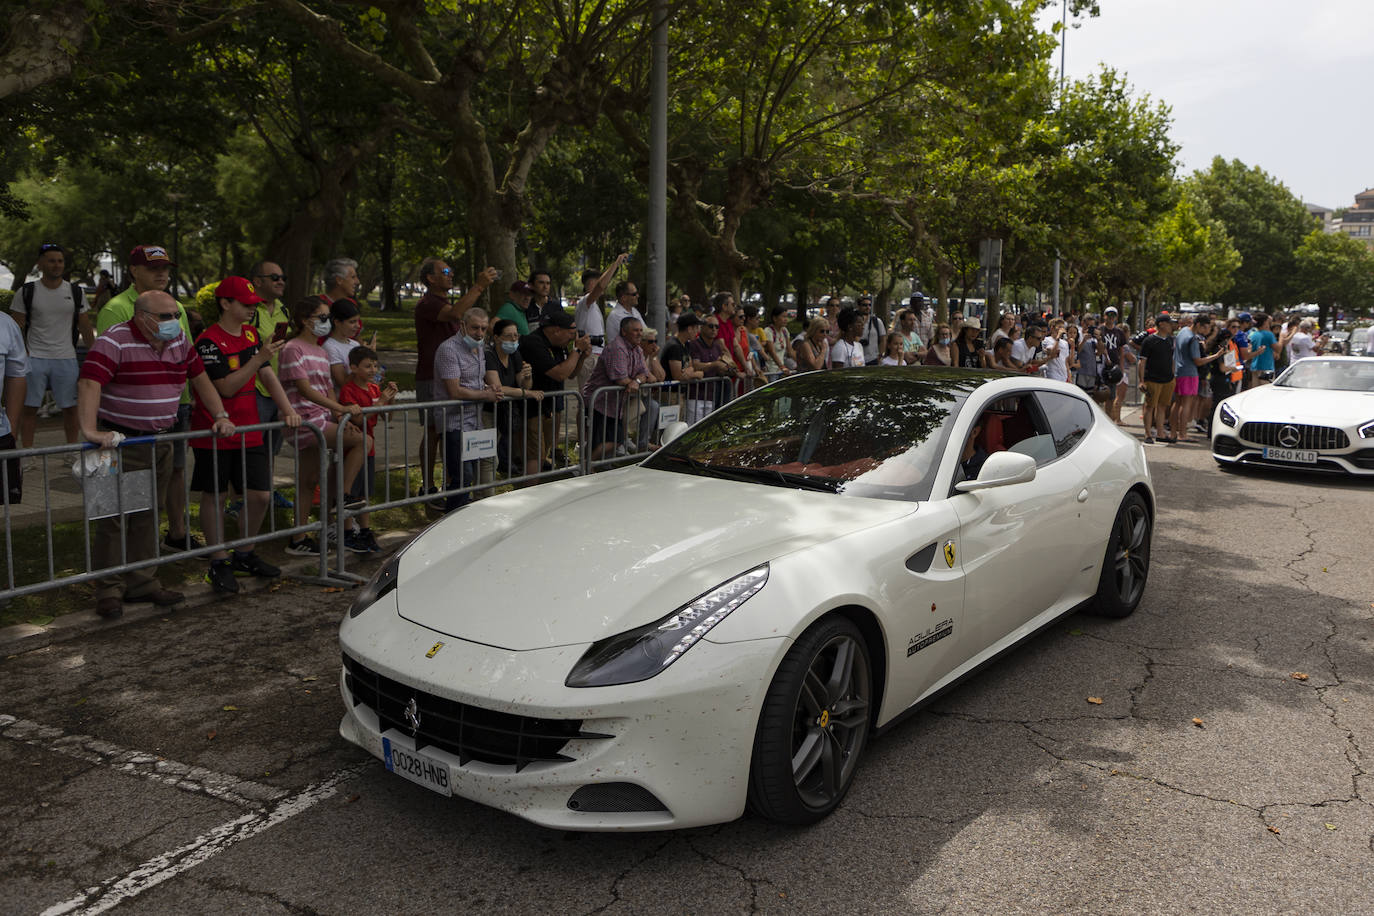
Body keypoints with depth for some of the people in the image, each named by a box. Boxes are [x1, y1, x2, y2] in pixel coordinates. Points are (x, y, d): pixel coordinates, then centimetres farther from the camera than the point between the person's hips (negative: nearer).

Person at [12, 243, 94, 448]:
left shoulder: (76, 292, 7)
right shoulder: (26, 292, 2)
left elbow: (85, 328, 11)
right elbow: (17, 329, 3)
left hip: (66, 359, 1)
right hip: (34, 358, -1)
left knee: (70, 408, 4)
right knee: (29, 408, 1)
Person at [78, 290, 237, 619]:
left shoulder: (180, 340, 7)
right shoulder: (115, 340, -14)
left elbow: (200, 379, 17)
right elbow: (89, 384, -25)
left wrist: (221, 416, 8)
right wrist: (90, 430, -36)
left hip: (160, 442, 6)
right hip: (119, 442, -6)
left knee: (147, 516, 12)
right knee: (114, 517, -3)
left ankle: (141, 582, 21)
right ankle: (109, 589, 6)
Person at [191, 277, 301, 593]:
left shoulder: (251, 334, 10)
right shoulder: (208, 341, -13)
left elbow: (268, 376, 11)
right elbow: (227, 387, -19)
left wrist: (287, 410, 0)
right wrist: (259, 358, -26)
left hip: (249, 432, 7)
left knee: (260, 495, 5)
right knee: (214, 497, 5)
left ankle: (244, 555, 23)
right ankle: (219, 563, 15)